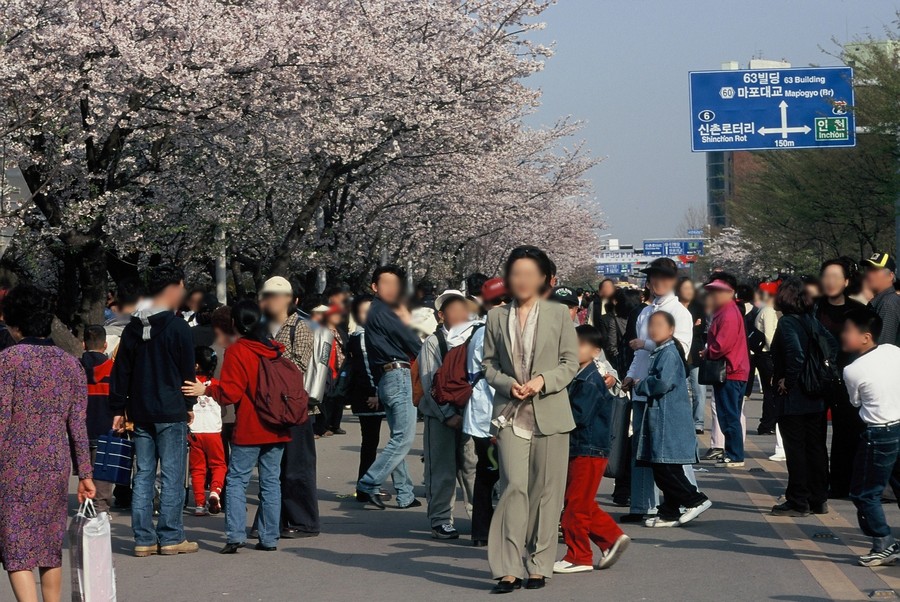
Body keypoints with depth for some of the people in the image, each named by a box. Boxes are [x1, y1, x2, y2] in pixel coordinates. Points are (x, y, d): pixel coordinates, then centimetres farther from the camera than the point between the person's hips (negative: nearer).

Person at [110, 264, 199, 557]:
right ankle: (171, 538, -1)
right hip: (171, 413, -6)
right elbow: (188, 370, -5)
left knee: (143, 475, 8)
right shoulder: (178, 327, -10)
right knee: (172, 475, -1)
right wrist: (189, 404, 8)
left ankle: (144, 539, 7)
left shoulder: (133, 328, 9)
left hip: (140, 413, 6)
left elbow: (121, 371, 10)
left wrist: (119, 409, 14)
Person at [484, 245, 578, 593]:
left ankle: (538, 565, 13)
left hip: (549, 413, 0)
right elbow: (489, 364, 10)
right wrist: (507, 383, -10)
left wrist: (543, 380, -14)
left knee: (546, 491, 3)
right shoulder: (496, 317, 9)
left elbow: (571, 362, 3)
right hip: (510, 414, 0)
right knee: (515, 487, -10)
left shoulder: (559, 315, 4)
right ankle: (508, 569, -8)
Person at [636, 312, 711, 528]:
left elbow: (663, 382, -24)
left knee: (666, 468, -10)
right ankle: (669, 513, 15)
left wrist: (640, 386, -10)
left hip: (670, 419, -10)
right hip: (660, 418, 10)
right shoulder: (659, 353, 17)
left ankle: (695, 500, -2)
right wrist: (642, 384, 8)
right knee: (661, 469, 11)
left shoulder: (669, 353, -13)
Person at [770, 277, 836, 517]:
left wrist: (788, 382, -15)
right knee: (816, 448, 12)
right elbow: (833, 344, 5)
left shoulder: (787, 322, -15)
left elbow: (796, 355, -26)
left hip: (793, 399, -7)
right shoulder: (811, 320, 7)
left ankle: (798, 502, 4)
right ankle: (819, 500, 18)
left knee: (796, 450, 0)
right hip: (816, 399, 7)